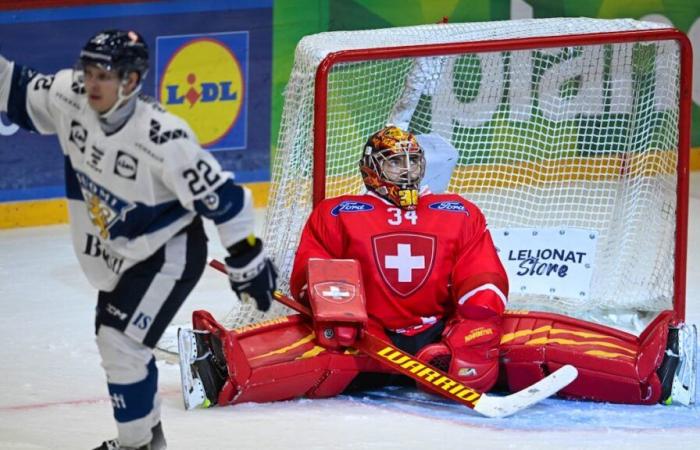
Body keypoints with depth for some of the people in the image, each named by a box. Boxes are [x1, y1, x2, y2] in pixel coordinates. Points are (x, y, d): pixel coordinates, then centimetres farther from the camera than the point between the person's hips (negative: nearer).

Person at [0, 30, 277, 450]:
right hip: (117, 252, 8)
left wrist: (248, 263, -17)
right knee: (115, 340, 19)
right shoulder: (69, 98, -17)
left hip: (169, 253, -8)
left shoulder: (163, 138, -34)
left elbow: (222, 197, -25)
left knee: (122, 341, -14)